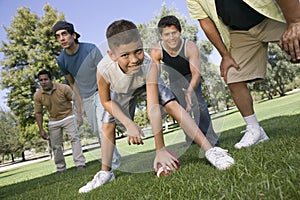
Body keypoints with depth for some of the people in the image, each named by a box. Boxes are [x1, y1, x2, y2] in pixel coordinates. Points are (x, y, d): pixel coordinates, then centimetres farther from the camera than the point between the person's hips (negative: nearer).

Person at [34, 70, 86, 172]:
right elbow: (38, 113, -2)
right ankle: (60, 168, 19)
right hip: (53, 121, 3)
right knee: (55, 145, 6)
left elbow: (75, 100, -12)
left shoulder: (64, 88, -19)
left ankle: (80, 163, -17)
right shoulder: (37, 96, -10)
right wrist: (41, 130, -6)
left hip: (68, 117, -3)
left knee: (74, 138, -17)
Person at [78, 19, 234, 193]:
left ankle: (210, 150, -20)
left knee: (172, 105, -23)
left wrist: (160, 149, -44)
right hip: (121, 93, 2)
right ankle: (105, 173, 20)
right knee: (108, 125, 2)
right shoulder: (104, 69, -42)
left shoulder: (149, 65, -45)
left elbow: (153, 107, -45)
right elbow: (106, 101, -21)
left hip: (147, 83, -2)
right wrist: (129, 124, -29)